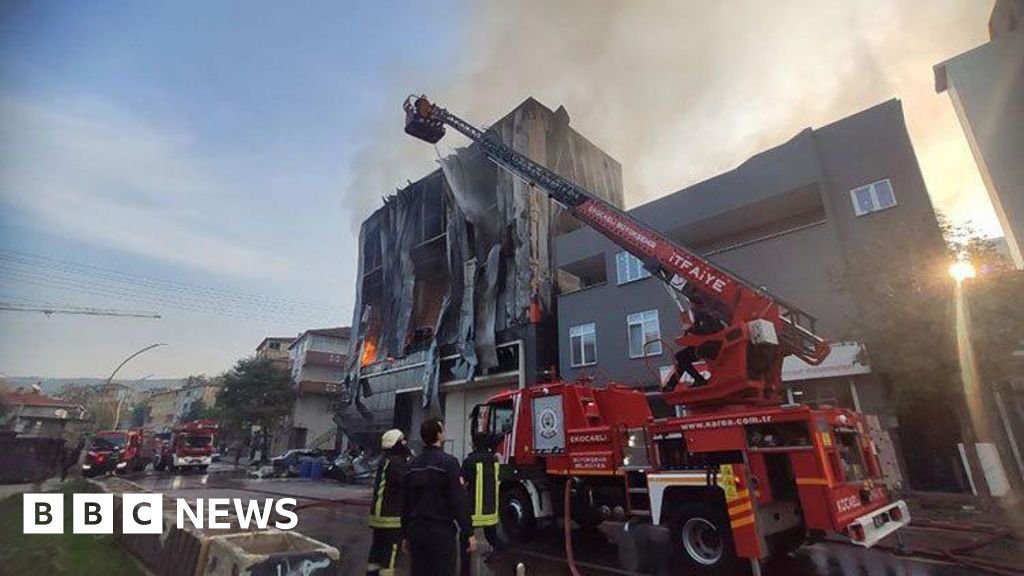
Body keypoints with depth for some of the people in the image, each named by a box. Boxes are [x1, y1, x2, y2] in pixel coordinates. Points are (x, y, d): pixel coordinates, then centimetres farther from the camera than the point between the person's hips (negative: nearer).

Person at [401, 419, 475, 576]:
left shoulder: (412, 464, 5)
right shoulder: (448, 462, -14)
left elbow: (406, 503, 10)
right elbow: (458, 501, -17)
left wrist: (405, 534, 18)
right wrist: (468, 533, -11)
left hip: (416, 531, 6)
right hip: (441, 531, -6)